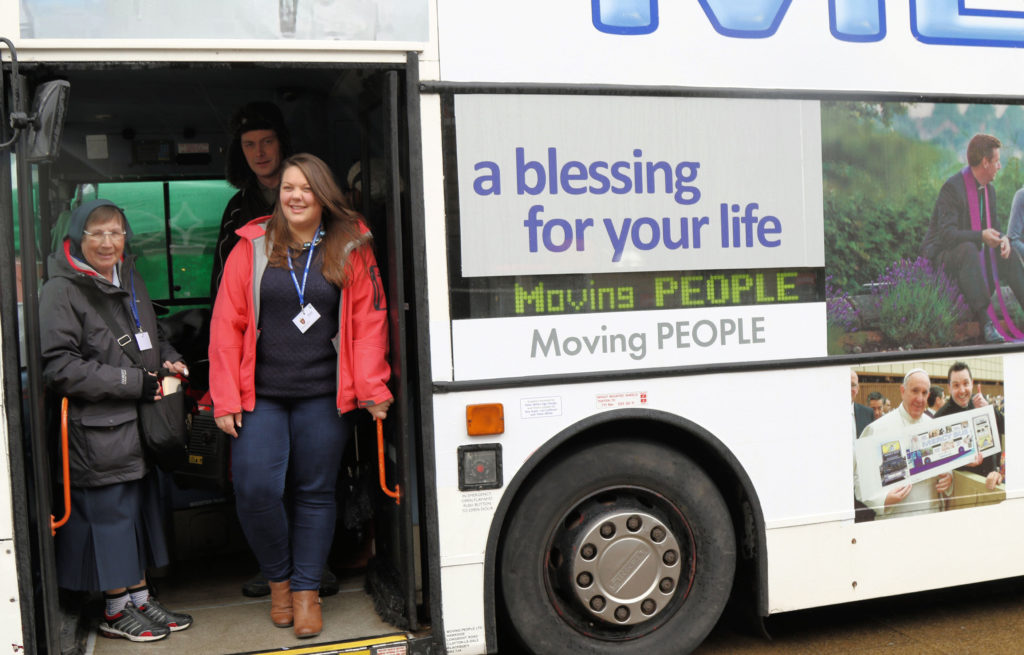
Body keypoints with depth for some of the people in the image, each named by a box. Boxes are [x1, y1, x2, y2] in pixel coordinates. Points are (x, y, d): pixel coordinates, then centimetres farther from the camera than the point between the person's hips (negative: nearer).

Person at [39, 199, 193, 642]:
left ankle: (139, 598, 27)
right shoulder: (61, 290, -12)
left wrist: (170, 360, 5)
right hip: (96, 428, -8)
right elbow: (58, 366, -18)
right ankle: (117, 610, 17)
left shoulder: (130, 280, 13)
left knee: (142, 505, 13)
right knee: (109, 511, 1)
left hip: (139, 423, 8)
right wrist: (133, 382, -20)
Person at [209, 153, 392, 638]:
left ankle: (306, 589, 22)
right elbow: (227, 325, 2)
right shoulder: (252, 248, 4)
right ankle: (278, 579, 17)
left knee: (315, 492, 6)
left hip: (322, 396, 0)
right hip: (261, 395, 0)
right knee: (255, 488, -9)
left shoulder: (351, 251, 4)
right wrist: (225, 399, -3)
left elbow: (368, 323, 1)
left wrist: (373, 390, -7)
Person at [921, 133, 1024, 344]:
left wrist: (1003, 239, -12)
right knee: (968, 250, -36)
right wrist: (981, 236, -34)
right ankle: (985, 322, -42)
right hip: (941, 255, -8)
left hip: (969, 255, 8)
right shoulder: (952, 187, -17)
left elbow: (993, 228, 12)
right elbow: (947, 235, -25)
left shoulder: (989, 189, 10)